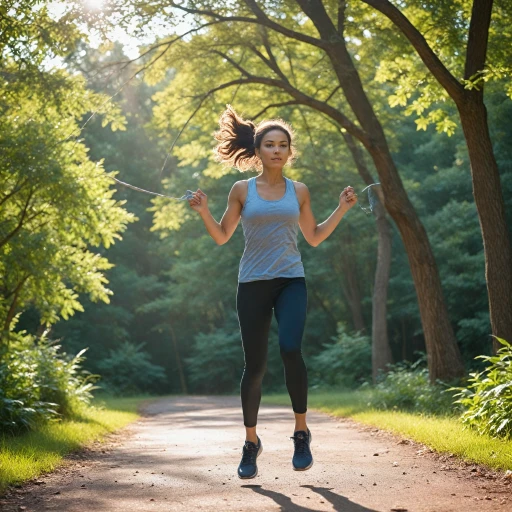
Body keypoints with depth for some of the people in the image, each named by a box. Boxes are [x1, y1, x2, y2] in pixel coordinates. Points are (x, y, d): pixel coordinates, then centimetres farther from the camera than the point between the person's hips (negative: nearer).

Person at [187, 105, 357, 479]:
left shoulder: (299, 191, 8)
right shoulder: (242, 190, 4)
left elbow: (314, 237, 16)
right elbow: (222, 237, 9)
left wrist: (342, 209, 8)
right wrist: (204, 212, -7)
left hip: (291, 281, 0)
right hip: (253, 283, 0)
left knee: (290, 349, -22)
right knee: (255, 365, 0)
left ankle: (302, 432, -5)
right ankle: (251, 442, 18)